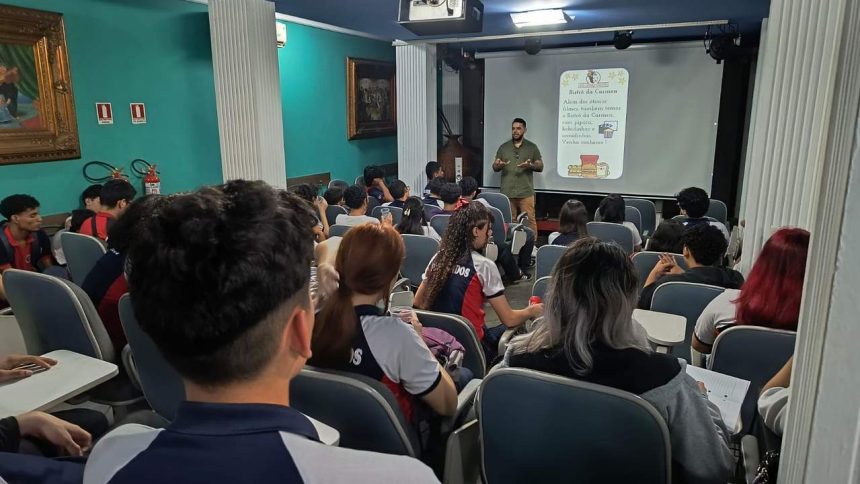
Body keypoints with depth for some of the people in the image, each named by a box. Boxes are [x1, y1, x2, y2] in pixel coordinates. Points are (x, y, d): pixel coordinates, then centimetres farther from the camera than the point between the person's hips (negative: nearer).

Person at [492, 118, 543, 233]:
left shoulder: (532, 147, 8)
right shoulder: (503, 147, 11)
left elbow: (540, 167, 6)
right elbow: (494, 167, 11)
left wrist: (530, 165, -15)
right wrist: (498, 165, -14)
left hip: (526, 193, -1)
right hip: (507, 193, 1)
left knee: (530, 220, -5)